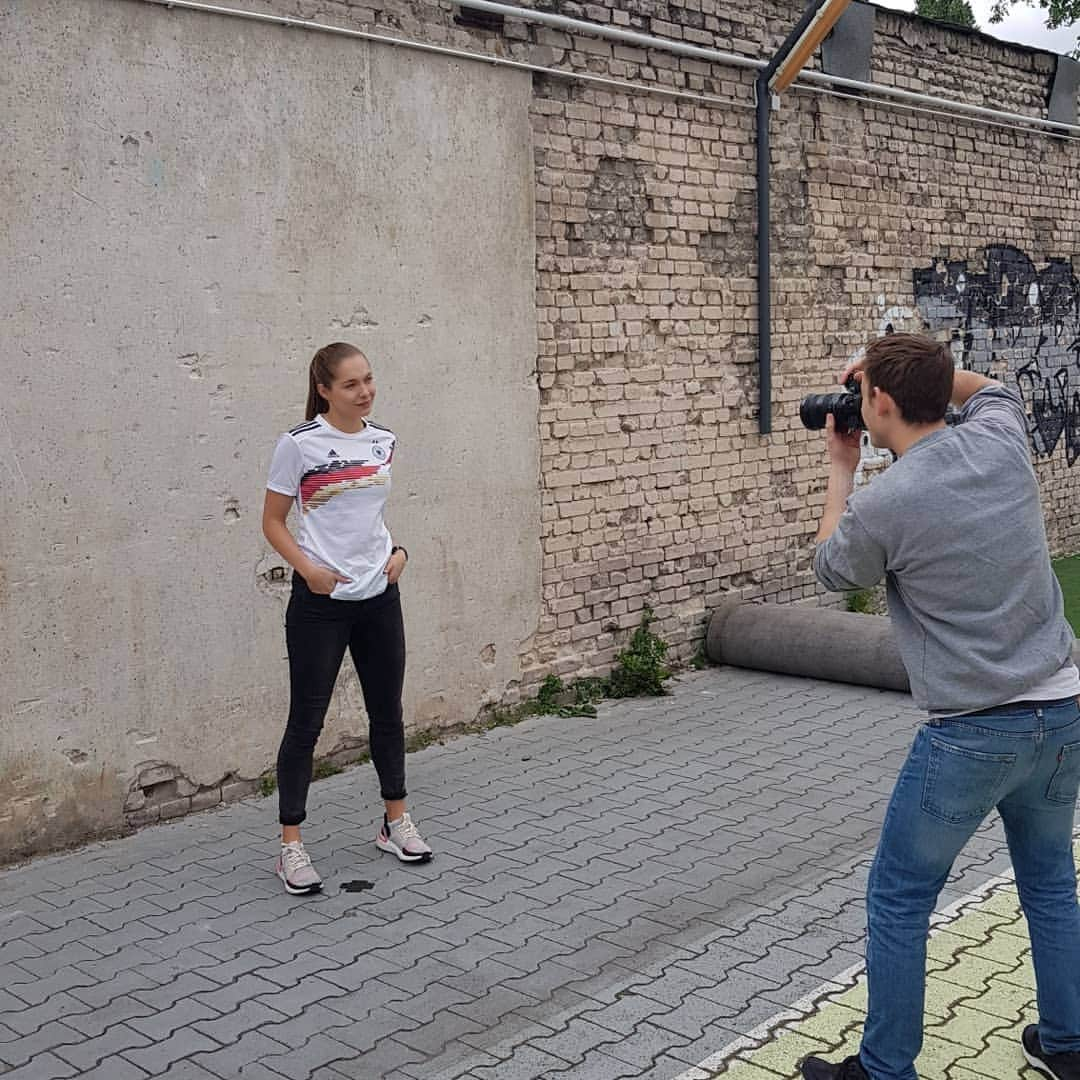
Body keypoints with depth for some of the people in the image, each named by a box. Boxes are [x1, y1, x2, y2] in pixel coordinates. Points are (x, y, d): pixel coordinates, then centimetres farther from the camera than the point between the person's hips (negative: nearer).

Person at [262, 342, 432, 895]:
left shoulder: (383, 441, 7)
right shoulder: (299, 444, -10)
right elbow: (272, 522, -5)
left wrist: (395, 550, 4)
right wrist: (307, 568, -19)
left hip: (379, 596, 6)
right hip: (320, 602, -5)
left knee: (387, 710, 14)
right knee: (306, 719, -2)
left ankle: (396, 823, 30)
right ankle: (291, 846, 9)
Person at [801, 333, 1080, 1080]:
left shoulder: (881, 506, -17)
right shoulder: (1000, 438, -1)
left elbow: (832, 572, 6)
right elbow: (989, 386, 26)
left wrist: (841, 469, 14)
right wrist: (918, 369, 17)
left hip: (973, 731, -6)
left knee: (899, 901, 9)